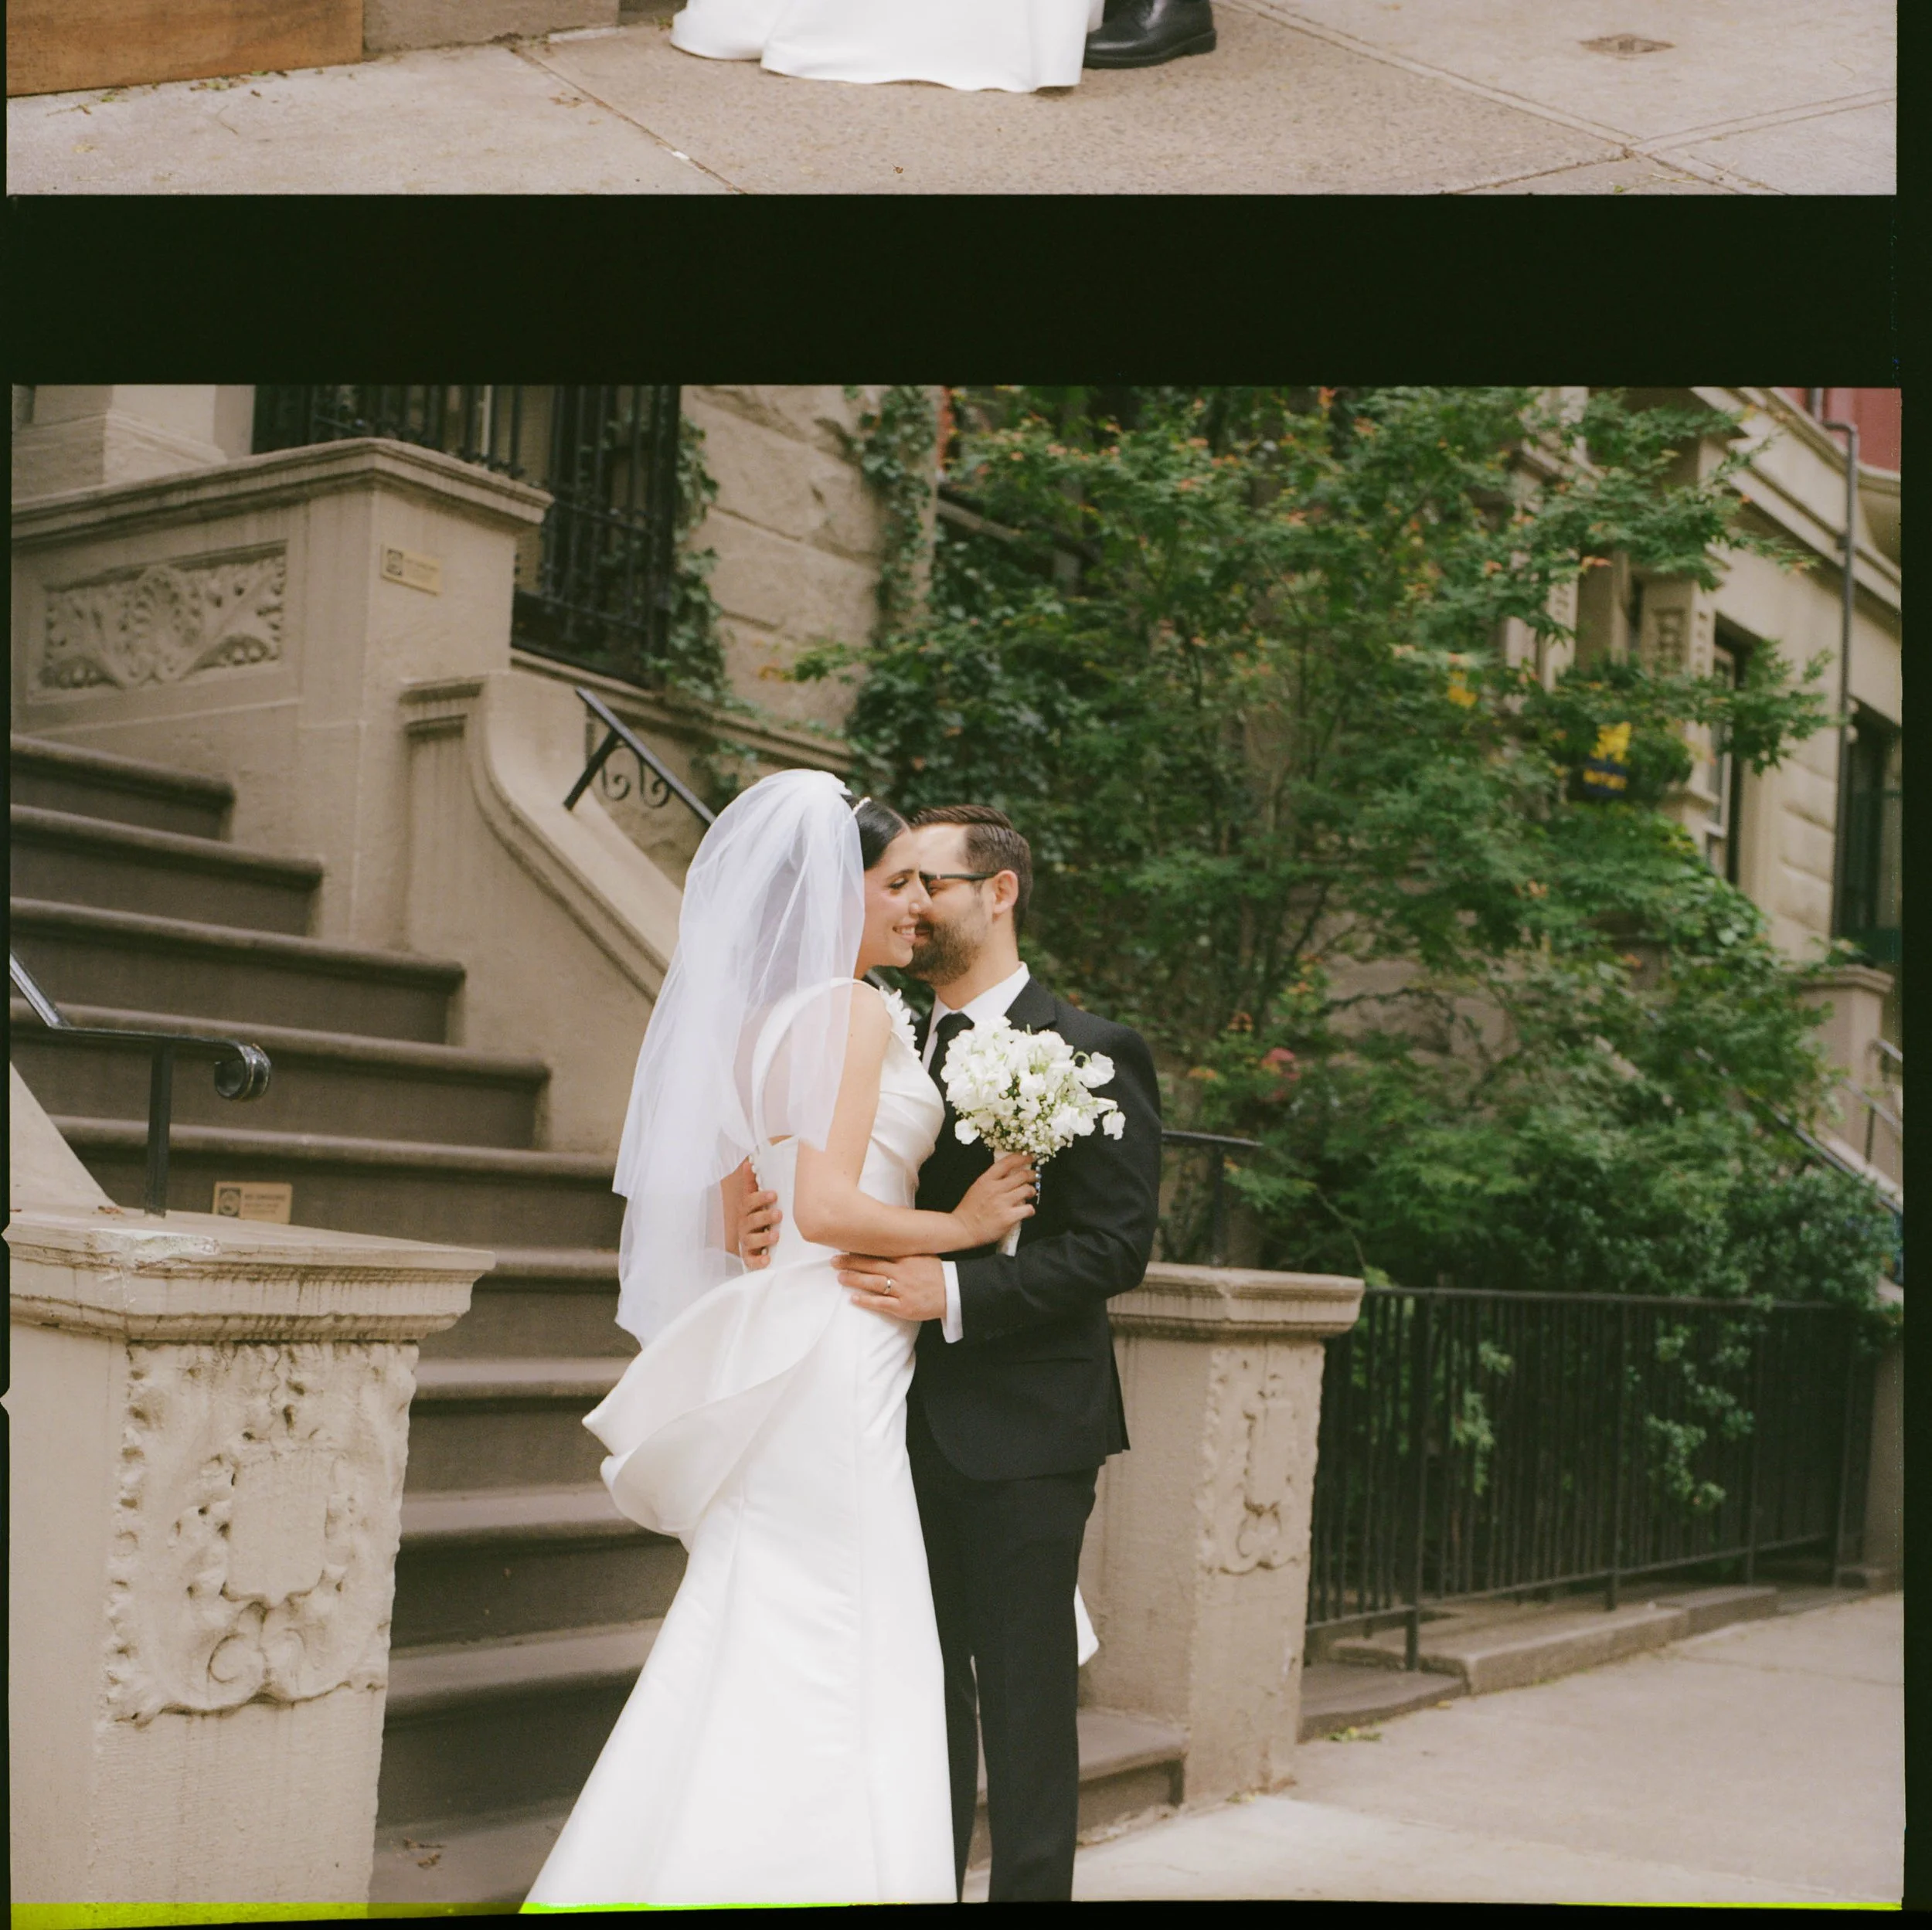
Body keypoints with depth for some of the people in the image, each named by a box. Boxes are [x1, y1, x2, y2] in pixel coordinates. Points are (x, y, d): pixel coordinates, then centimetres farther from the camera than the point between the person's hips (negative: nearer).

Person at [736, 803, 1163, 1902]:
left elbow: (1117, 1244, -14)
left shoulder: (1093, 1055, -7)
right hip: (912, 1427, 6)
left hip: (1024, 1429, -6)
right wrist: (782, 1222, -15)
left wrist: (954, 1293, -24)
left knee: (1024, 1698, 1)